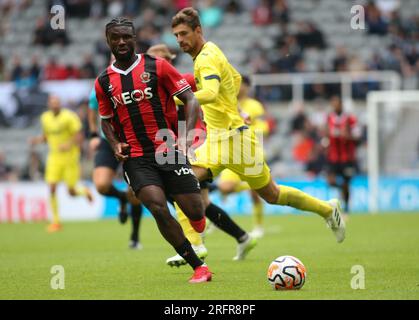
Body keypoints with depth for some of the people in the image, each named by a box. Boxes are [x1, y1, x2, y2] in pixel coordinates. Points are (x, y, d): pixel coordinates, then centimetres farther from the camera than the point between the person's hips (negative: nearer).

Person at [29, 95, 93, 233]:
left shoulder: (69, 117, -13)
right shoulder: (45, 118, 4)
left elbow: (79, 136, -13)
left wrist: (68, 145, -30)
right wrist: (38, 140, -3)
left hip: (70, 156, -4)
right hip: (54, 157, 4)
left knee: (72, 192, 0)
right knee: (52, 188, -10)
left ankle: (84, 191, 37)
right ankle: (56, 221, 0)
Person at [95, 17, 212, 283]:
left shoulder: (157, 66, 0)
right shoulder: (103, 82, 9)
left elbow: (190, 100, 0)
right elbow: (105, 120, 23)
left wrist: (186, 136, -14)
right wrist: (115, 144, 2)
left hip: (170, 151, -1)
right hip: (136, 158, 1)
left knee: (196, 214, -7)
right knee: (158, 208, -23)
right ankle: (199, 267, -11)